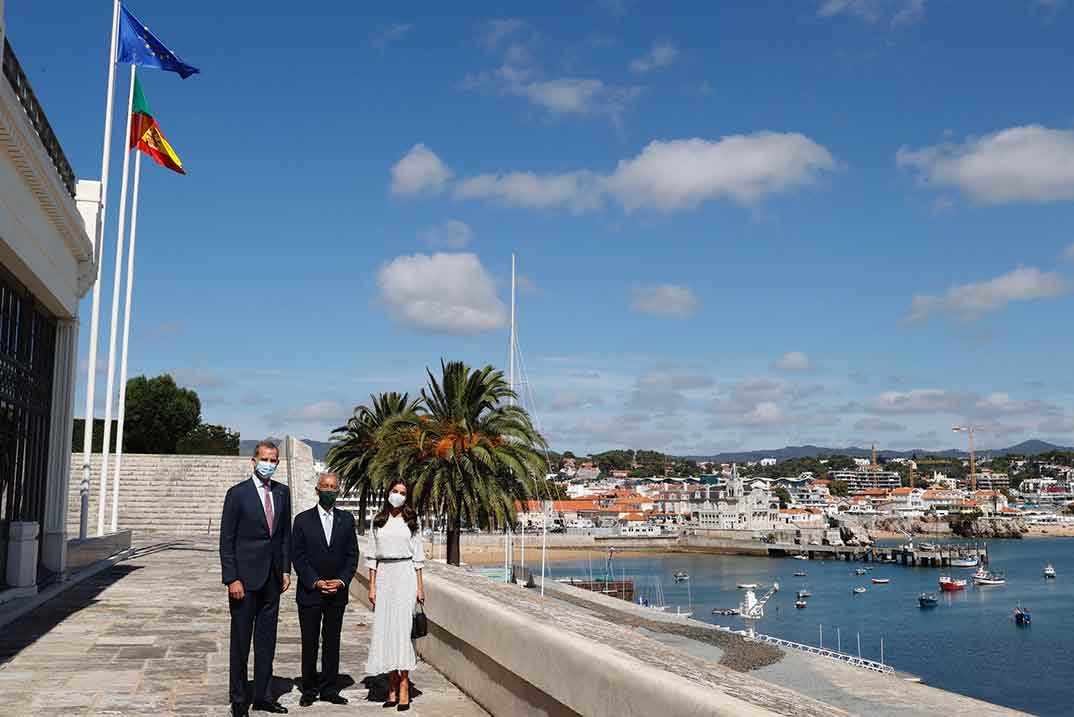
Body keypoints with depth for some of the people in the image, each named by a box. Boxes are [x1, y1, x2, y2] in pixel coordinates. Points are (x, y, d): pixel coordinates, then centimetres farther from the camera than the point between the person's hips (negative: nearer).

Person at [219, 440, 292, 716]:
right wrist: (231, 579, -13)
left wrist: (286, 570, 7)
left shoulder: (282, 492, 7)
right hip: (246, 578, -5)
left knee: (267, 640, 12)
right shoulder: (237, 493, -8)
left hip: (272, 578, 5)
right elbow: (226, 540, -9)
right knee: (241, 641, 5)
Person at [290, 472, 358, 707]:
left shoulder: (346, 519, 6)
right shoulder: (303, 519, -1)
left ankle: (329, 689, 15)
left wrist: (341, 581, -8)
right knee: (309, 643, 4)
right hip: (309, 591, -2)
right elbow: (297, 556, -4)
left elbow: (352, 555, 5)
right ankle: (309, 690, 15)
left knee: (332, 642, 7)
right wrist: (316, 582, -12)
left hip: (337, 592, 2)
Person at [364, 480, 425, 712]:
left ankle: (404, 687, -7)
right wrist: (372, 586, 4)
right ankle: (392, 687, 8)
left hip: (405, 574, -2)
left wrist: (419, 586, 0)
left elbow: (417, 555, 5)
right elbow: (372, 556, 10)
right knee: (384, 629, 0)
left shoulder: (410, 521, 6)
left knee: (402, 627, -9)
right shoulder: (378, 522, 10)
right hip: (384, 575, 2)